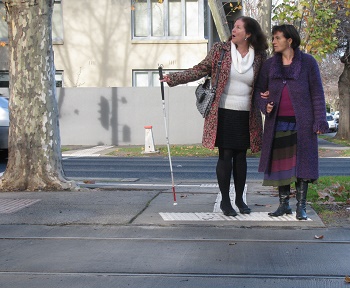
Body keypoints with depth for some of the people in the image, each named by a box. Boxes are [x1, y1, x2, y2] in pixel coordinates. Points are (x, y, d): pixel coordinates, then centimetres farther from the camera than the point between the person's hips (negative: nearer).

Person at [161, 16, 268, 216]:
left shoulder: (259, 56, 3)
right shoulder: (221, 49, 0)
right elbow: (200, 70, 2)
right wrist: (173, 78, -4)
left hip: (246, 116, 2)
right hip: (223, 113, -2)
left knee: (241, 156, 9)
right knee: (225, 155, 0)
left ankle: (240, 199, 23)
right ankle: (225, 200, 11)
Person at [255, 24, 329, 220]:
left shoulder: (307, 62, -1)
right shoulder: (270, 65, 8)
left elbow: (317, 93, -2)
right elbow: (259, 90, 16)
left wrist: (320, 121, -7)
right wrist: (264, 105, -5)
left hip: (301, 123, -3)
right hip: (278, 123, 3)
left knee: (301, 163, -1)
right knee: (280, 163, 5)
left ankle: (301, 206, 7)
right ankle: (284, 204, 16)